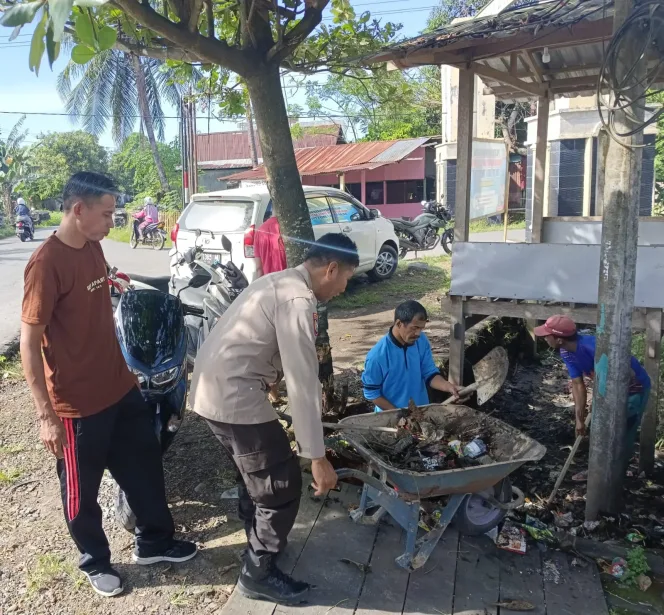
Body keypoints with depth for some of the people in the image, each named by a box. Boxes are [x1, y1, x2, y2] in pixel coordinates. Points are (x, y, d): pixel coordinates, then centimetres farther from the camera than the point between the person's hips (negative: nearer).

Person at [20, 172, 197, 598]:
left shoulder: (93, 248, 4)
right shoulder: (46, 263, -21)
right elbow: (29, 344, -19)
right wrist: (46, 414, -19)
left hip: (120, 387, 8)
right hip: (77, 403, -8)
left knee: (145, 464, 19)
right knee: (82, 490, 15)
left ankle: (154, 541, 39)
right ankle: (95, 562, 37)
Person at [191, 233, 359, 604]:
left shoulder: (282, 283, 14)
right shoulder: (298, 300, -18)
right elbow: (303, 384, -20)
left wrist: (315, 386, 39)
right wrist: (317, 457, -16)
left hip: (214, 388, 10)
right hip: (234, 395, -10)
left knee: (258, 472, 27)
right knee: (282, 484, 3)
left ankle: (261, 541, 46)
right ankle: (259, 573, 20)